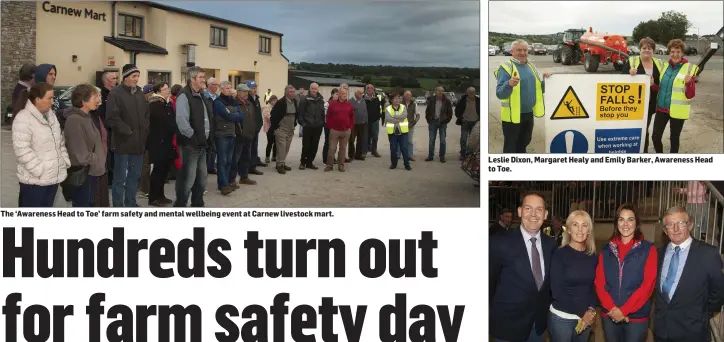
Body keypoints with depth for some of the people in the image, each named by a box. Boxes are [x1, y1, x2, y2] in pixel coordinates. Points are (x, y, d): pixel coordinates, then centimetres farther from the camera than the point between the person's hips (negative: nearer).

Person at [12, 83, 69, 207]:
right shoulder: (23, 119, -16)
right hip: (34, 179, -8)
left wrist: (65, 161, 8)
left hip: (54, 176, 8)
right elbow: (22, 149, -21)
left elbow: (60, 141, 19)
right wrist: (39, 170, -22)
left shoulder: (51, 115, 12)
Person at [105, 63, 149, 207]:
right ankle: (118, 207, 6)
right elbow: (112, 118, -17)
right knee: (120, 177, -1)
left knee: (135, 175, 14)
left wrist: (144, 130, 5)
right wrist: (128, 131, -15)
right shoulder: (115, 93, -10)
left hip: (139, 142, 7)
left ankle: (131, 204, 25)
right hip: (123, 142, -7)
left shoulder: (139, 93, 13)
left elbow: (146, 114, 21)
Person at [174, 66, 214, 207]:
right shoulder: (184, 96, -14)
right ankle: (180, 207, 3)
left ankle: (198, 205, 27)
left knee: (201, 177, 15)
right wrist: (194, 138, -19)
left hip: (201, 144, 9)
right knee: (187, 178, -5)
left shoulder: (202, 96, 15)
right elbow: (182, 121, -24)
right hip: (190, 144, -9)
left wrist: (207, 138, 10)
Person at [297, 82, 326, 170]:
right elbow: (300, 112, -6)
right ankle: (303, 162, 12)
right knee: (306, 145, -2)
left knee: (314, 146, 7)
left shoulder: (321, 100, 10)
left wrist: (322, 123, 8)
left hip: (318, 127, 4)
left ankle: (309, 162, 17)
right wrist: (302, 123, -11)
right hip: (308, 126, -4)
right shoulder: (305, 99, -5)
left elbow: (322, 113, 15)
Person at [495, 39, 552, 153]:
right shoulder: (506, 67, -13)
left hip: (528, 113, 7)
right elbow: (499, 93, -21)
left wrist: (545, 80, -3)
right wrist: (509, 84, -41)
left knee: (523, 143, 19)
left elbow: (537, 89, 17)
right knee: (510, 146, 2)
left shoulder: (531, 66, 9)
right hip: (512, 114, -7)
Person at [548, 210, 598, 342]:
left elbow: (594, 287, 7)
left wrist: (591, 310, -10)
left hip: (586, 319, 4)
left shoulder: (592, 257, 4)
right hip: (561, 318, -4)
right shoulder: (560, 254, -10)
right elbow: (557, 291, -14)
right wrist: (582, 312, -13)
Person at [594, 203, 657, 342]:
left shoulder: (648, 249, -3)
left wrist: (624, 310, -15)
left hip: (636, 316, -3)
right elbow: (599, 282, 1)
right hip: (610, 316, 3)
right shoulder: (607, 250, 6)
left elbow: (647, 285, -10)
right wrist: (612, 308, -13)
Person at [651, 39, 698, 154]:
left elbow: (690, 95, -10)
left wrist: (689, 83, -30)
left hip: (677, 110, -4)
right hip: (662, 108, 4)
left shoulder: (690, 68, -10)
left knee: (674, 138, 8)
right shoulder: (665, 66, 4)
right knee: (655, 137, 5)